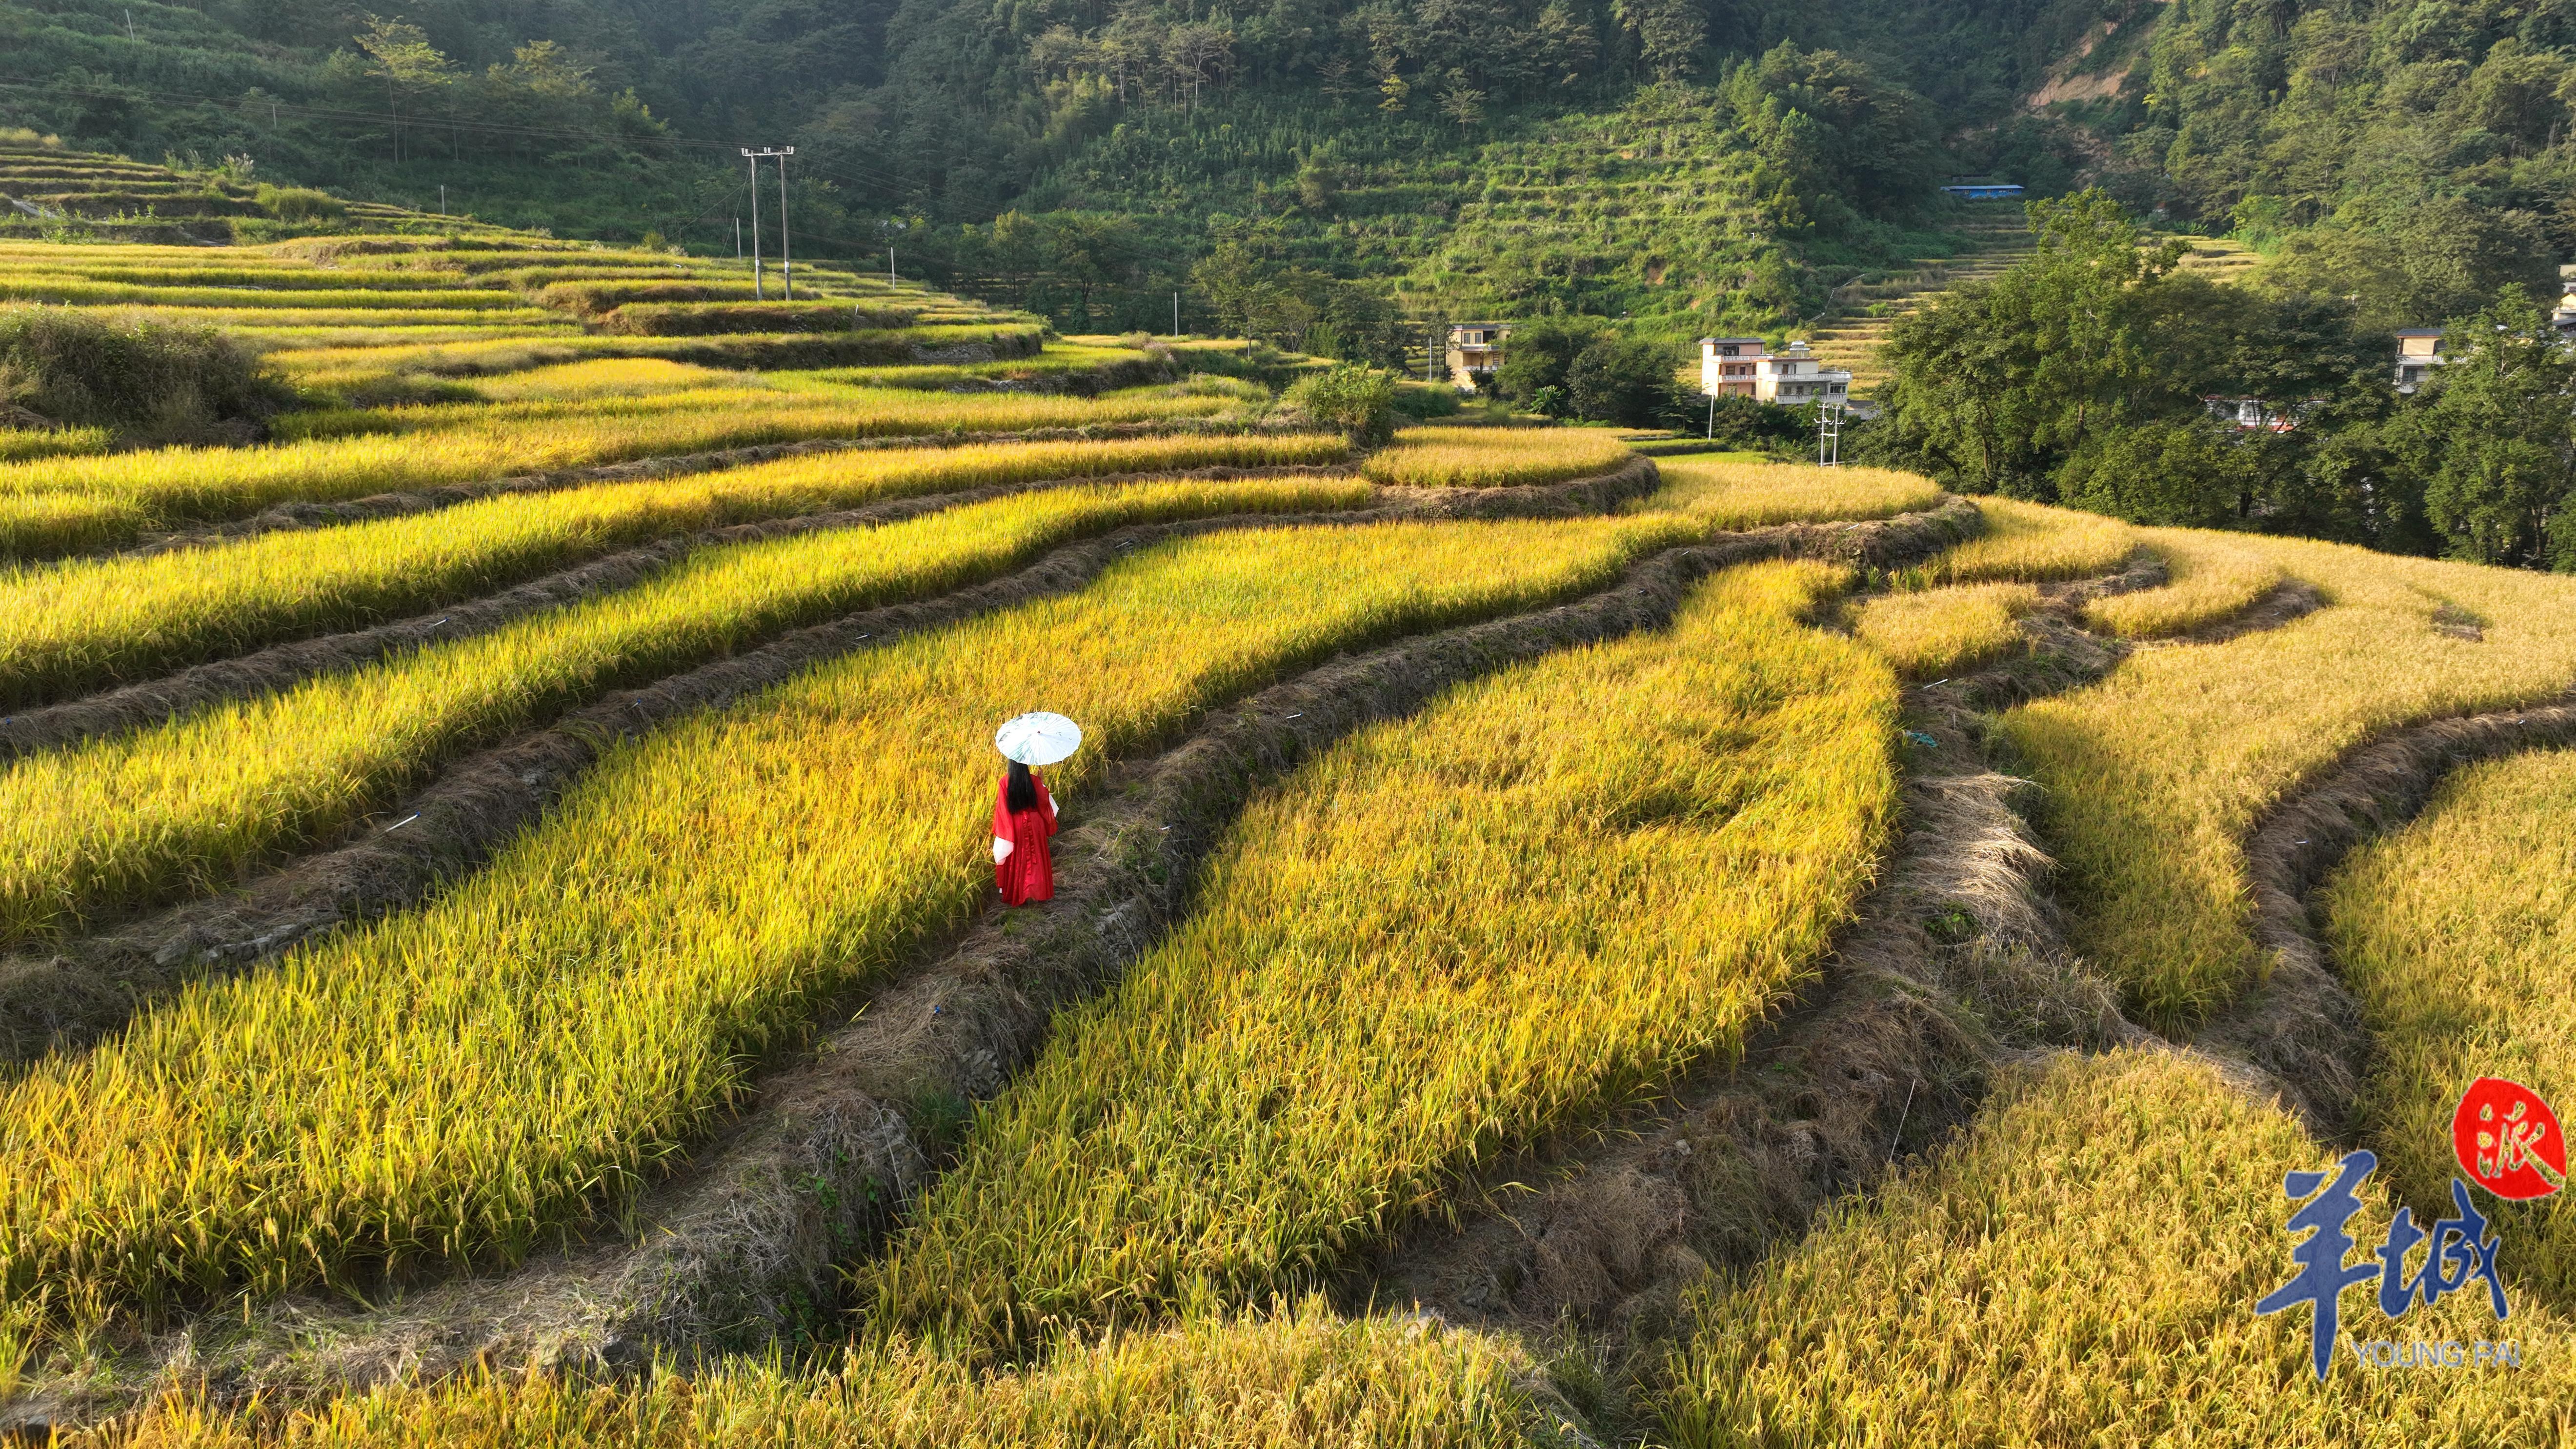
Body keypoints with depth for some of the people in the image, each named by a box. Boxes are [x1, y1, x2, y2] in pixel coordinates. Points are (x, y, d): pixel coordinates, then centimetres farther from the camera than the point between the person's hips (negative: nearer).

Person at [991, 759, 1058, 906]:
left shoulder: (1005, 782, -17)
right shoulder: (1034, 780, -15)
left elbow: (1002, 807, -12)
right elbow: (1044, 800, -5)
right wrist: (1042, 782, 8)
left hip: (1014, 826, 0)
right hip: (1034, 824, 0)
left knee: (1017, 859, 14)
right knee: (1035, 857, 16)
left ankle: (1016, 892, 22)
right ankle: (1038, 889, 25)